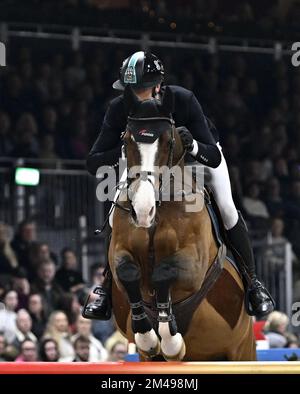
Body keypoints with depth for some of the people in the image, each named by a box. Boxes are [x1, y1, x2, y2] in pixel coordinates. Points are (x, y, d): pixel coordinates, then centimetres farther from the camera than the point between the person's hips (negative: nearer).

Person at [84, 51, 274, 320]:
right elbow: (93, 163, -31)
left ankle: (253, 283, 1)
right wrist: (124, 149, -50)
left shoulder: (183, 101, -39)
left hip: (198, 151, -2)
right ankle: (108, 289, 2)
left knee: (227, 209, -16)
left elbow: (214, 158, -38)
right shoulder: (120, 110, -32)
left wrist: (191, 145, -59)